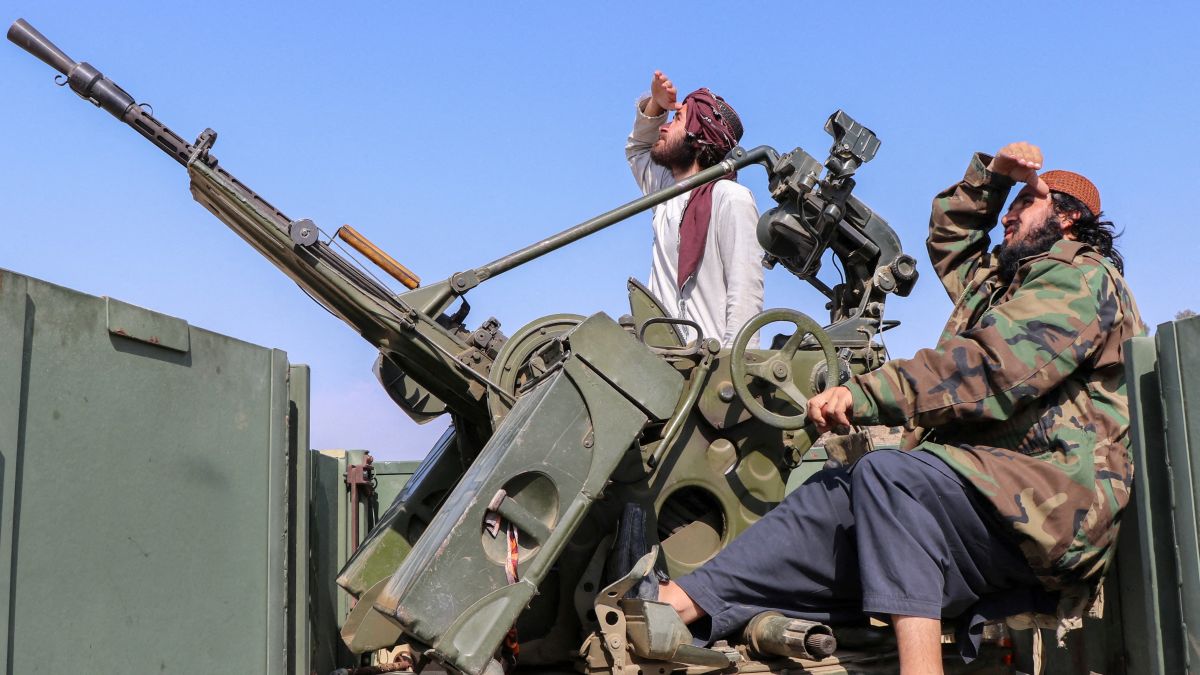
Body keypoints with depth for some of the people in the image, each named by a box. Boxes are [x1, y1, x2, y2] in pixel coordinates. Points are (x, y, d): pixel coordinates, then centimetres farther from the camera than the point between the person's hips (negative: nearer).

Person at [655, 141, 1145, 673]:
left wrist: (867, 394, -22)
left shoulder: (1080, 275, -1)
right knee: (831, 495, -10)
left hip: (1051, 495, -9)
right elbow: (949, 237, 48)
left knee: (887, 474, -32)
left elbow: (997, 369, -18)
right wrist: (992, 173, 31)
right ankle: (680, 602, -21)